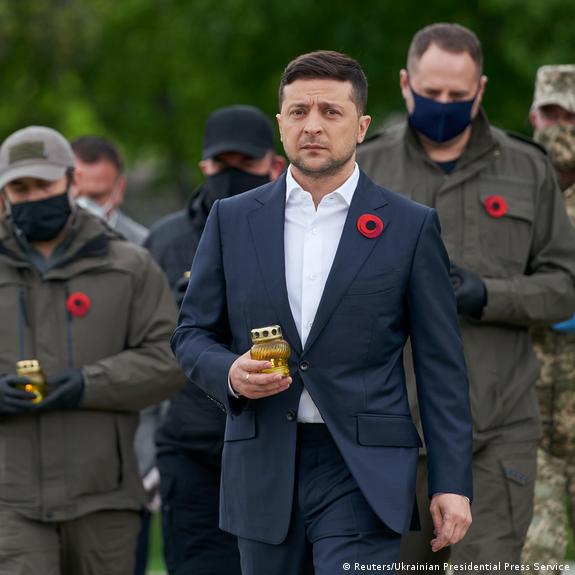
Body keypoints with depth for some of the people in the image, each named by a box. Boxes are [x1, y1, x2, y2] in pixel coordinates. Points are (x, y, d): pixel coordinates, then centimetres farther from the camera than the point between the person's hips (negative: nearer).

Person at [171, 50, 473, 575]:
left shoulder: (411, 227, 2)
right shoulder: (232, 219, 8)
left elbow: (441, 368, 2)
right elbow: (192, 333, 12)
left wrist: (452, 483, -4)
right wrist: (230, 373, -11)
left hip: (363, 474, -3)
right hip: (262, 470, 3)